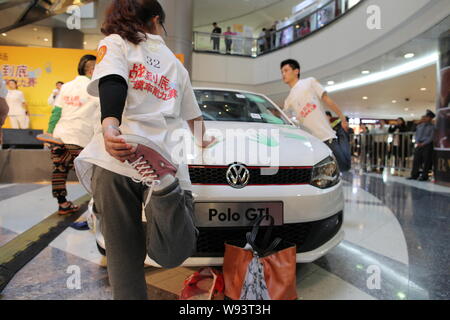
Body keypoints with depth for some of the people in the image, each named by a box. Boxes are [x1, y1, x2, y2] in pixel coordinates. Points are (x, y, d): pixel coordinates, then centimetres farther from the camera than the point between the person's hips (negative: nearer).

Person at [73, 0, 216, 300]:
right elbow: (193, 115, 38)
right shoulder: (175, 63, 26)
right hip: (164, 161, 3)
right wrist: (201, 140, 57)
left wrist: (109, 127, -28)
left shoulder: (114, 43, 15)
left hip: (116, 158, -2)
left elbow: (112, 84, -10)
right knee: (172, 254, 7)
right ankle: (163, 186, -23)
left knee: (124, 256, 9)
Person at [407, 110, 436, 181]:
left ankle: (424, 176, 5)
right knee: (416, 160, 3)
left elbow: (431, 137, -7)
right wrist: (417, 142, -3)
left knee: (426, 161, -2)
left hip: (427, 145, -5)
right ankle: (414, 175, 9)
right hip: (419, 145, 5)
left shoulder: (432, 127, -1)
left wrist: (423, 143, -15)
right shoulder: (419, 126, 14)